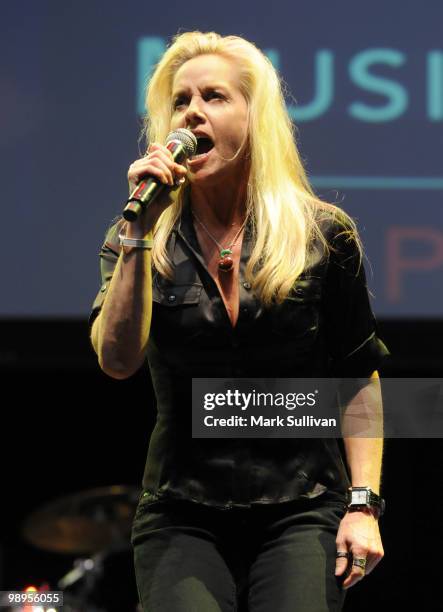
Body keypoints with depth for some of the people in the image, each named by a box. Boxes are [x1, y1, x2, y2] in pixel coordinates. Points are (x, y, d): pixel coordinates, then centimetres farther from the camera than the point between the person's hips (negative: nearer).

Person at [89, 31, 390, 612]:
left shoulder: (323, 234, 3)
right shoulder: (138, 241, 6)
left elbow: (360, 379, 5)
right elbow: (117, 361, -10)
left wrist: (364, 505, -3)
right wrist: (140, 229, -14)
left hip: (302, 513, 0)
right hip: (182, 515, 1)